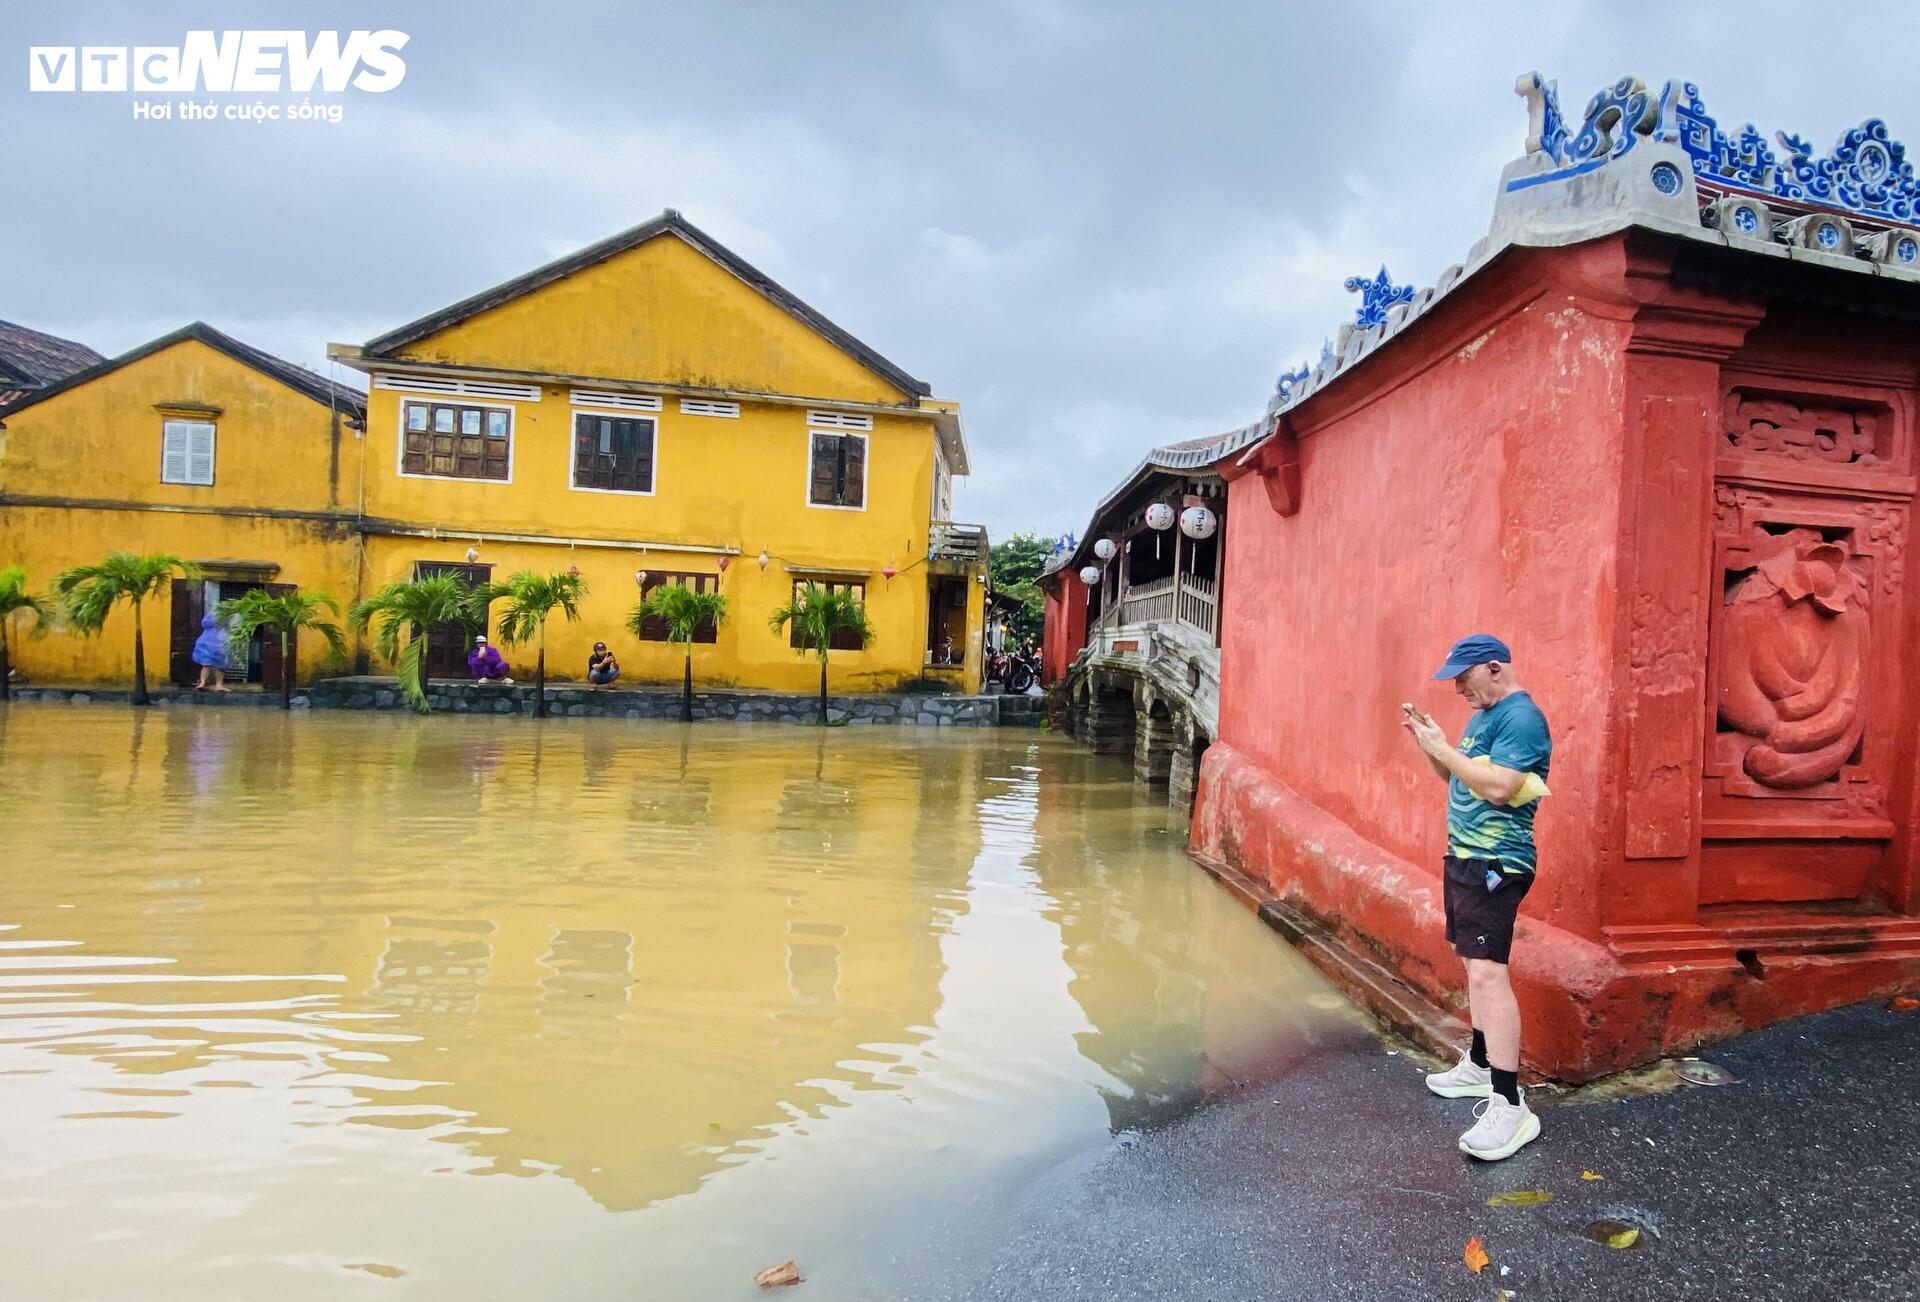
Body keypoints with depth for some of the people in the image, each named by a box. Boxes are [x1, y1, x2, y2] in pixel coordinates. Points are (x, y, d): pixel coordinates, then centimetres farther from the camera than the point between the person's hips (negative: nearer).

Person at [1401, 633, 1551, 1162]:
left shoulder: (1521, 718, -16)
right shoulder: (1481, 717, 14)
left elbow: (1498, 787, -27)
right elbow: (1458, 778, 20)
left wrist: (1442, 748, -20)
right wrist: (1429, 743, 5)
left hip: (1494, 865, -11)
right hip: (1464, 857, 11)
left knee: (1487, 972, -16)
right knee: (1474, 965, 18)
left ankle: (1509, 1106, -15)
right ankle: (1479, 1066, 31)